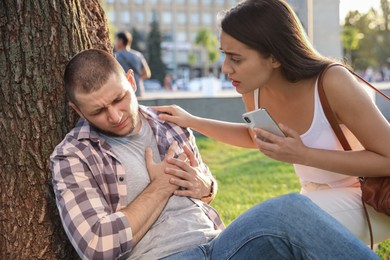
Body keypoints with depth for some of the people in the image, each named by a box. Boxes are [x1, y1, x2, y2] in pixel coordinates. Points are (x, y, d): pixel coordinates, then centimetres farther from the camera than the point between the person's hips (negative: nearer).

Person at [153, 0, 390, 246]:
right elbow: (255, 137, 14)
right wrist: (192, 121, 3)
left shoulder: (332, 83, -28)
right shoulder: (254, 89, -10)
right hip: (319, 198, 7)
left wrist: (303, 155, -30)